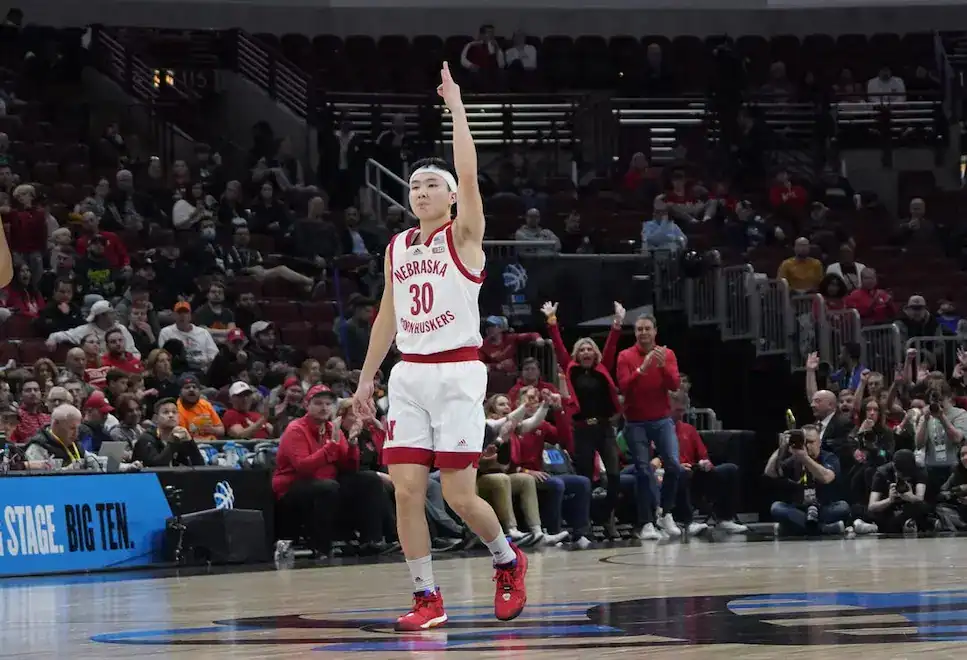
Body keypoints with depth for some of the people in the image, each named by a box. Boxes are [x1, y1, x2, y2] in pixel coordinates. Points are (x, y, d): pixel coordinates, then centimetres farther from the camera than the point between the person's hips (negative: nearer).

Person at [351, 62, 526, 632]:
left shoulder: (464, 236, -2)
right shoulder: (397, 248, 13)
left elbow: (469, 174, -18)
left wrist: (456, 106, -15)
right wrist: (366, 378, 17)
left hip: (458, 373, -5)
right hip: (409, 375, 5)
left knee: (459, 493, -7)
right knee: (407, 489, -4)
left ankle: (509, 561, 20)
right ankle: (428, 598, 3)